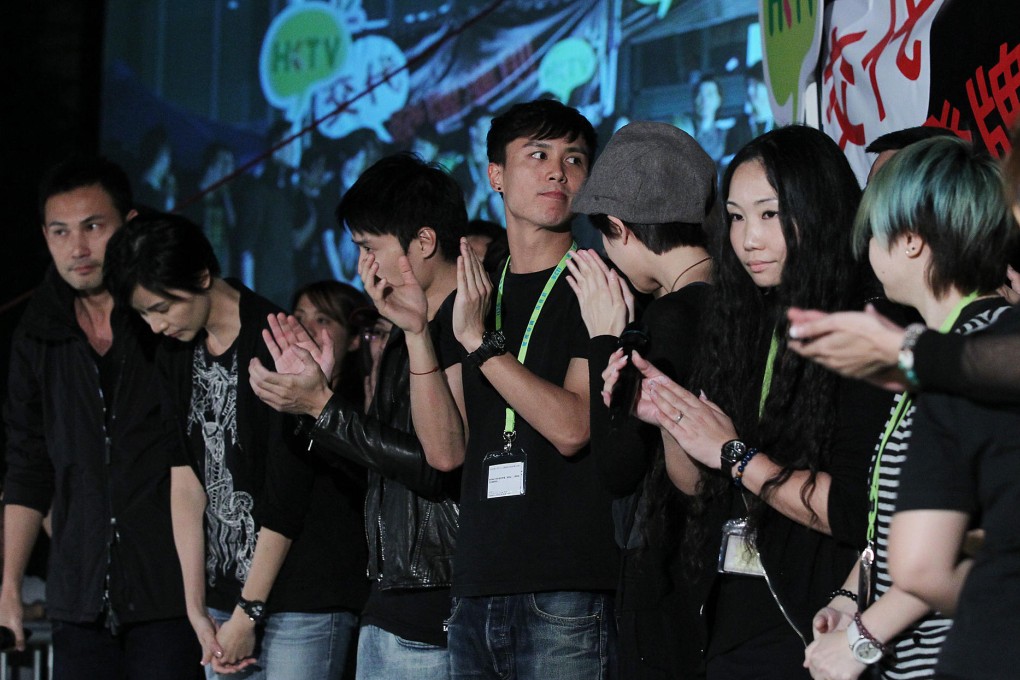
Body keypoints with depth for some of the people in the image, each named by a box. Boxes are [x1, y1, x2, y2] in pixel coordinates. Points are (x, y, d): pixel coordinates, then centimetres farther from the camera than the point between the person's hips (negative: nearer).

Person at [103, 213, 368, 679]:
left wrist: (249, 613, -10)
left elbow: (286, 494, -13)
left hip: (304, 601, -6)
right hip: (225, 594, 7)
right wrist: (197, 609, -1)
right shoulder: (176, 352, 10)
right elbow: (186, 478, 5)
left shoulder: (276, 344, -13)